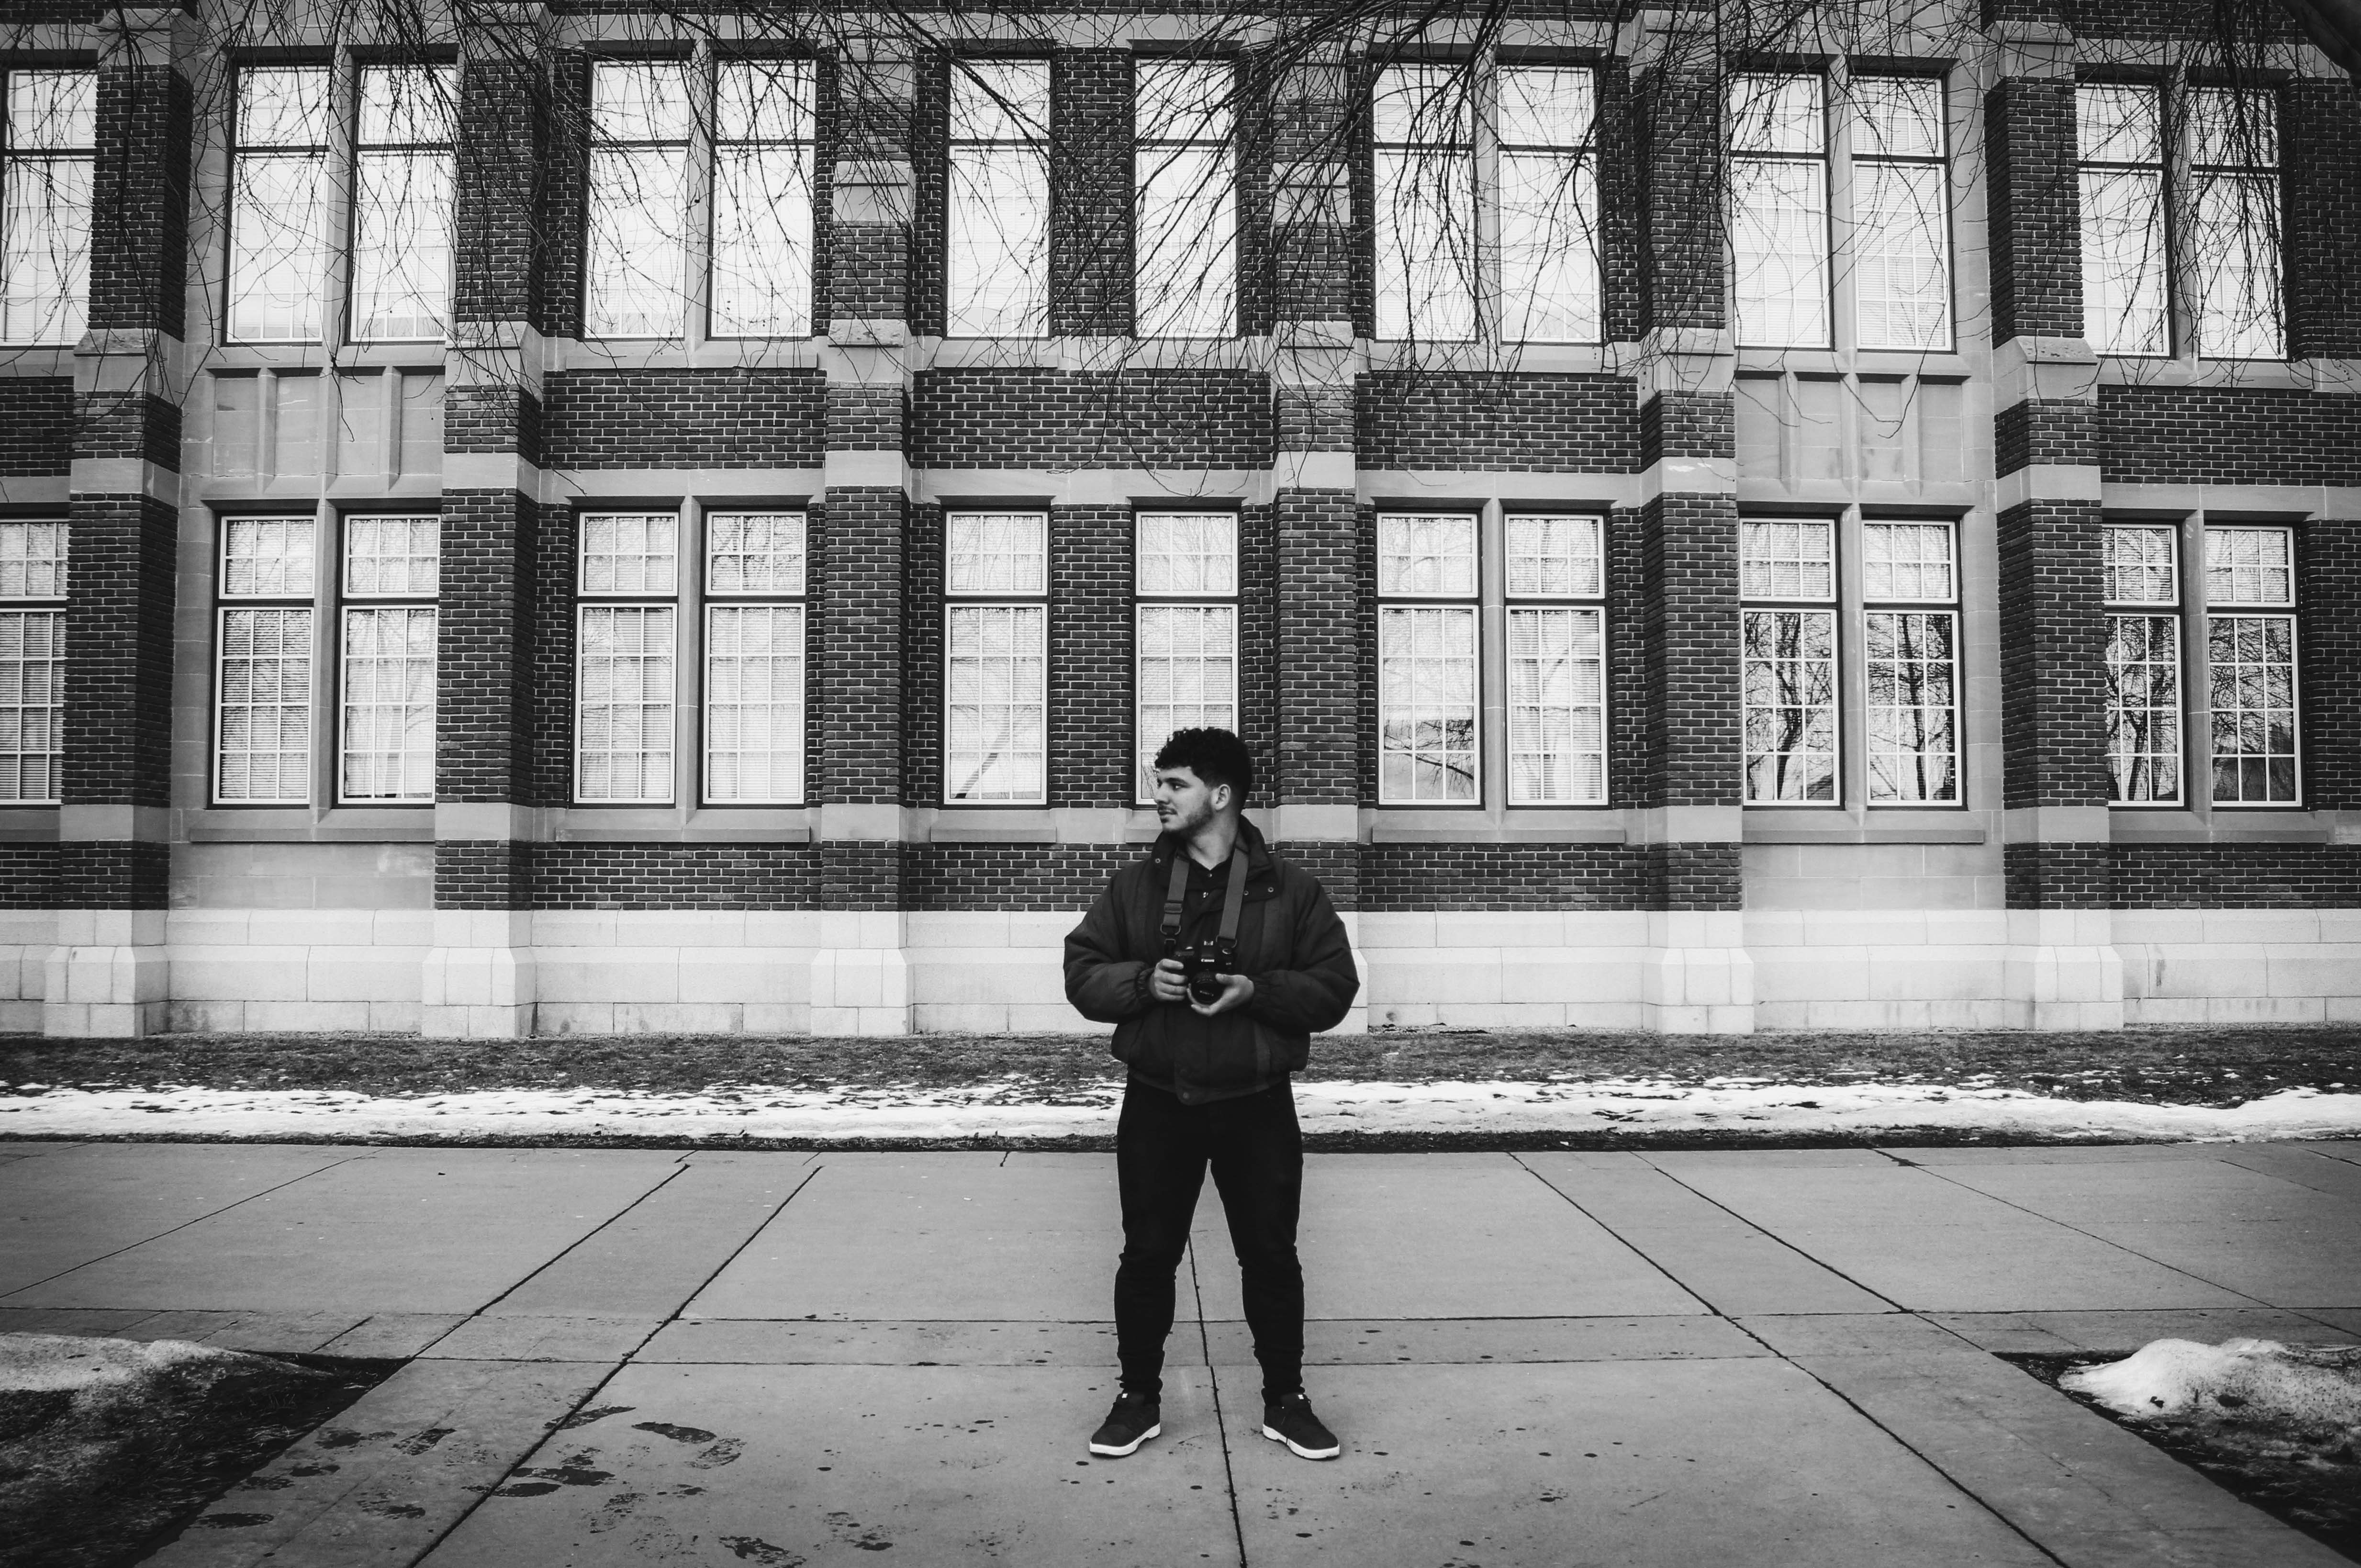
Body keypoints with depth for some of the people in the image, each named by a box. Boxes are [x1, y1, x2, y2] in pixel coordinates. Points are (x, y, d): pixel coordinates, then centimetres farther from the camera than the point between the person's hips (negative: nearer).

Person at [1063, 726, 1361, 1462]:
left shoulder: (1292, 890, 0)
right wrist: (1144, 982, -16)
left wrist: (1256, 990, -18)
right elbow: (1081, 972, 3)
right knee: (1147, 1255, 9)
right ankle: (1140, 1398, 26)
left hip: (1256, 1106, -1)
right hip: (1156, 1104, 1)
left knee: (1271, 1256, 8)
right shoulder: (1133, 885, 5)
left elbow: (1335, 986, -2)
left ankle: (1285, 1400, 26)